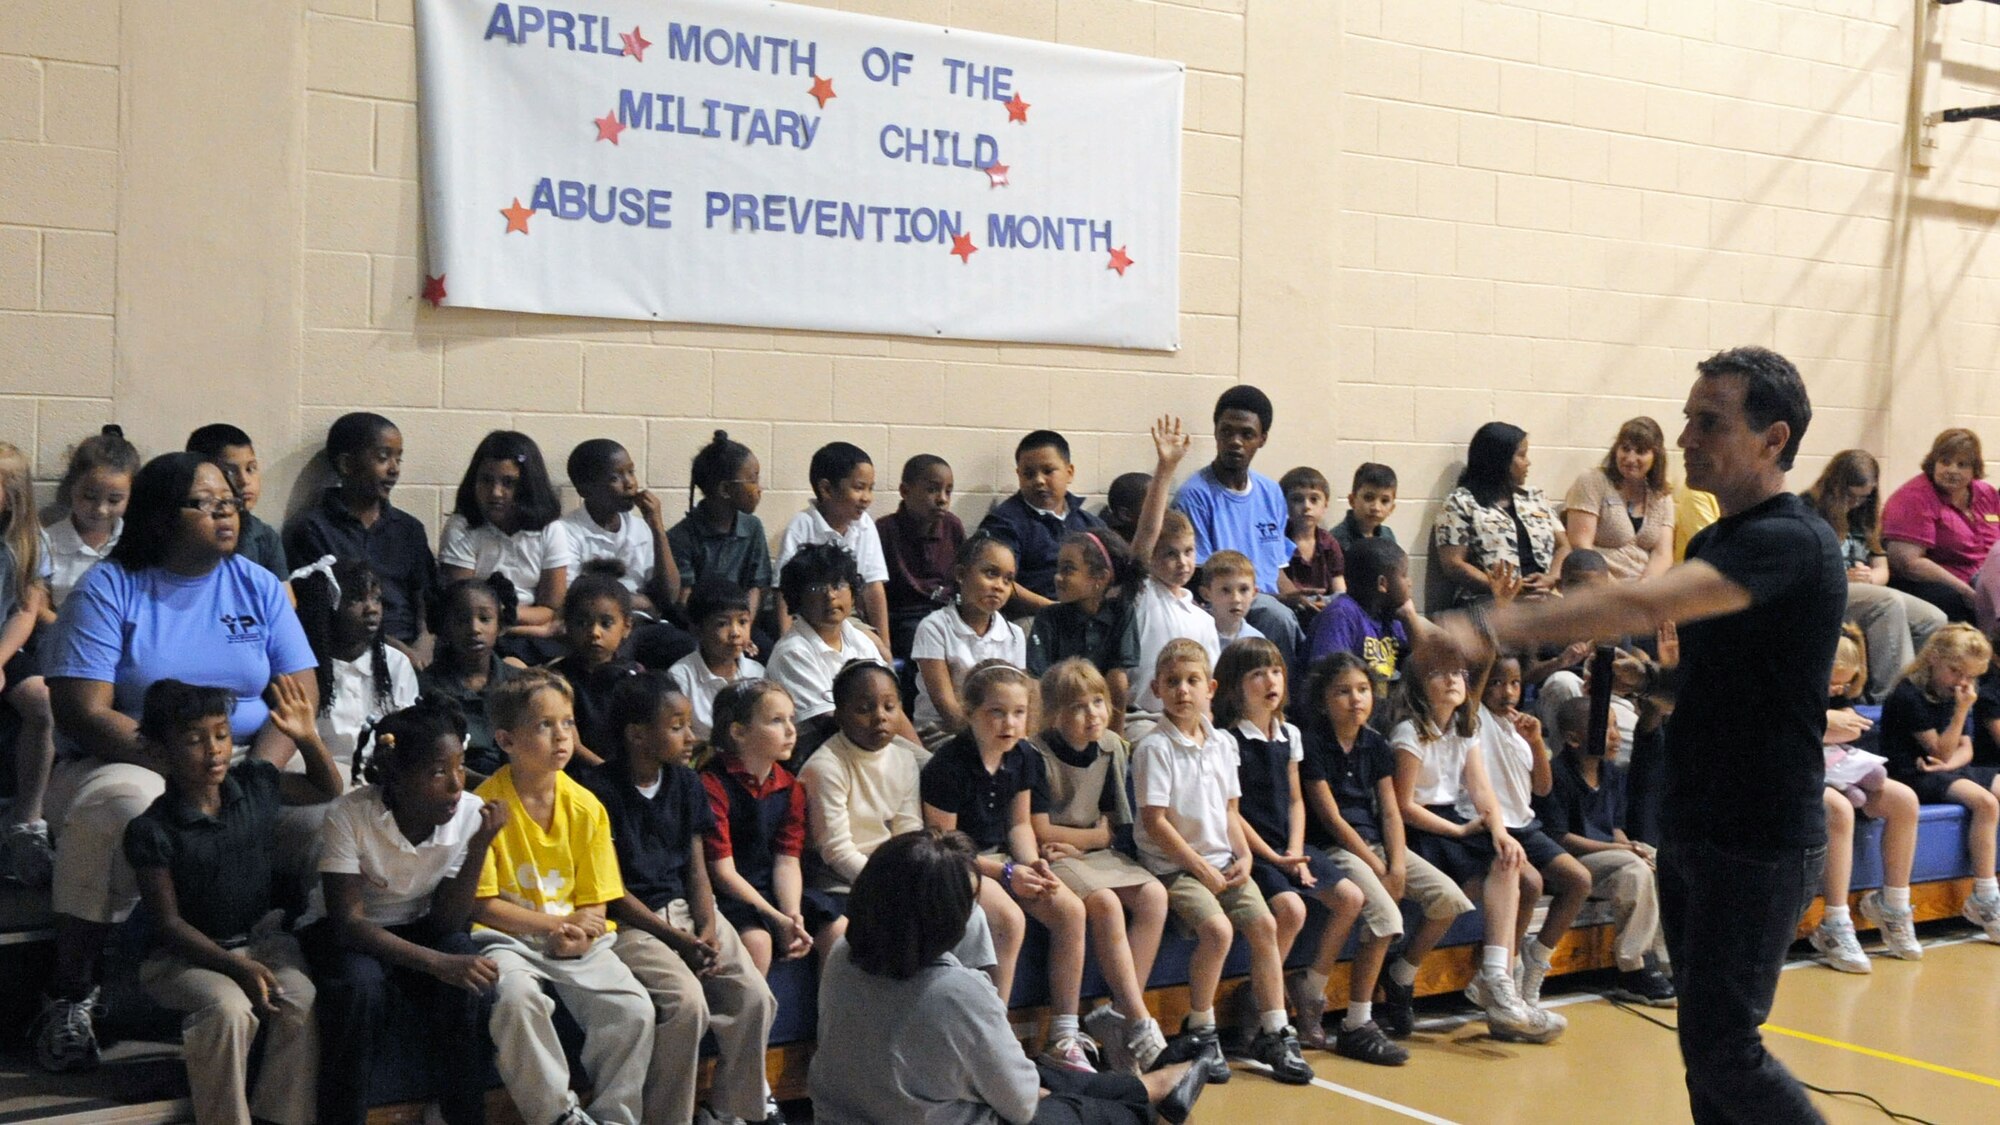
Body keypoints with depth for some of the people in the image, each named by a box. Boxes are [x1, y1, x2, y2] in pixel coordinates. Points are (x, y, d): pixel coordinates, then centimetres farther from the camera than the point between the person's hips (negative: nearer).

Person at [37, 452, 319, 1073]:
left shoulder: (258, 586, 8)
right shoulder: (108, 589, -3)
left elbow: (300, 696, 2)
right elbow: (81, 713, -12)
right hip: (130, 765, -3)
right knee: (116, 807, -36)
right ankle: (71, 998, -19)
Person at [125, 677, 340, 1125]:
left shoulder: (256, 785, -1)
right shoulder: (151, 830, -13)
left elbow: (328, 791, 17)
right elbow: (169, 923, -11)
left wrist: (308, 738, -2)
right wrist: (237, 967, -22)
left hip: (261, 937, 3)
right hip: (185, 954, -3)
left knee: (301, 1002, -28)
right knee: (229, 1009, -35)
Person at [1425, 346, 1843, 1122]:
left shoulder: (1790, 543, -19)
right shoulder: (1713, 542, 10)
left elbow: (1642, 604, -35)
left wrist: (1490, 628, -42)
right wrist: (1656, 679, 6)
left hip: (1760, 844, -9)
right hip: (1691, 828, 9)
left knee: (1720, 1051, -5)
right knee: (1706, 1039, 13)